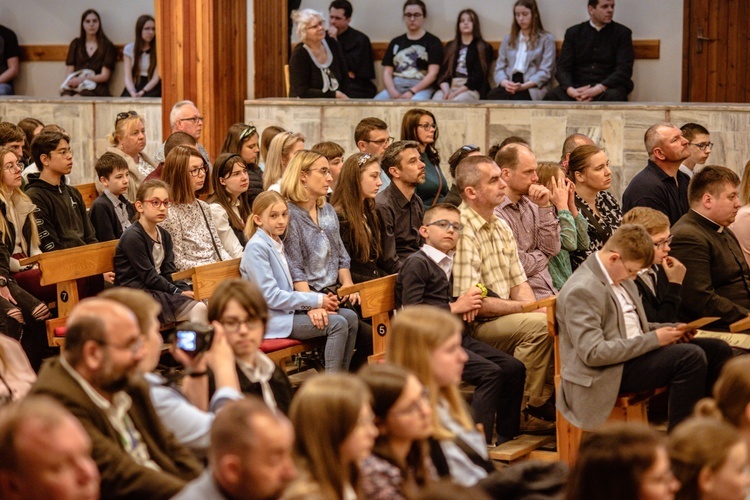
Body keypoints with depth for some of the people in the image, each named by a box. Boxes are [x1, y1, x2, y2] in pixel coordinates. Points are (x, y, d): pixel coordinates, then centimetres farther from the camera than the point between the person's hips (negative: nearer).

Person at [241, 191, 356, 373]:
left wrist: (312, 306, -4)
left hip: (289, 309, 9)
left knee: (349, 317, 0)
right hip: (272, 319, -9)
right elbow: (270, 296, -20)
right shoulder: (256, 248, -14)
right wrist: (316, 300, -15)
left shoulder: (278, 244, 16)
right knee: (337, 324, -20)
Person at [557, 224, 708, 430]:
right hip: (605, 375, -10)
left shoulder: (620, 277, 13)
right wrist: (653, 340, -20)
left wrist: (671, 330, 5)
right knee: (690, 357, -24)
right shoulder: (581, 291, -17)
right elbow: (593, 353, -24)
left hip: (632, 355, 10)